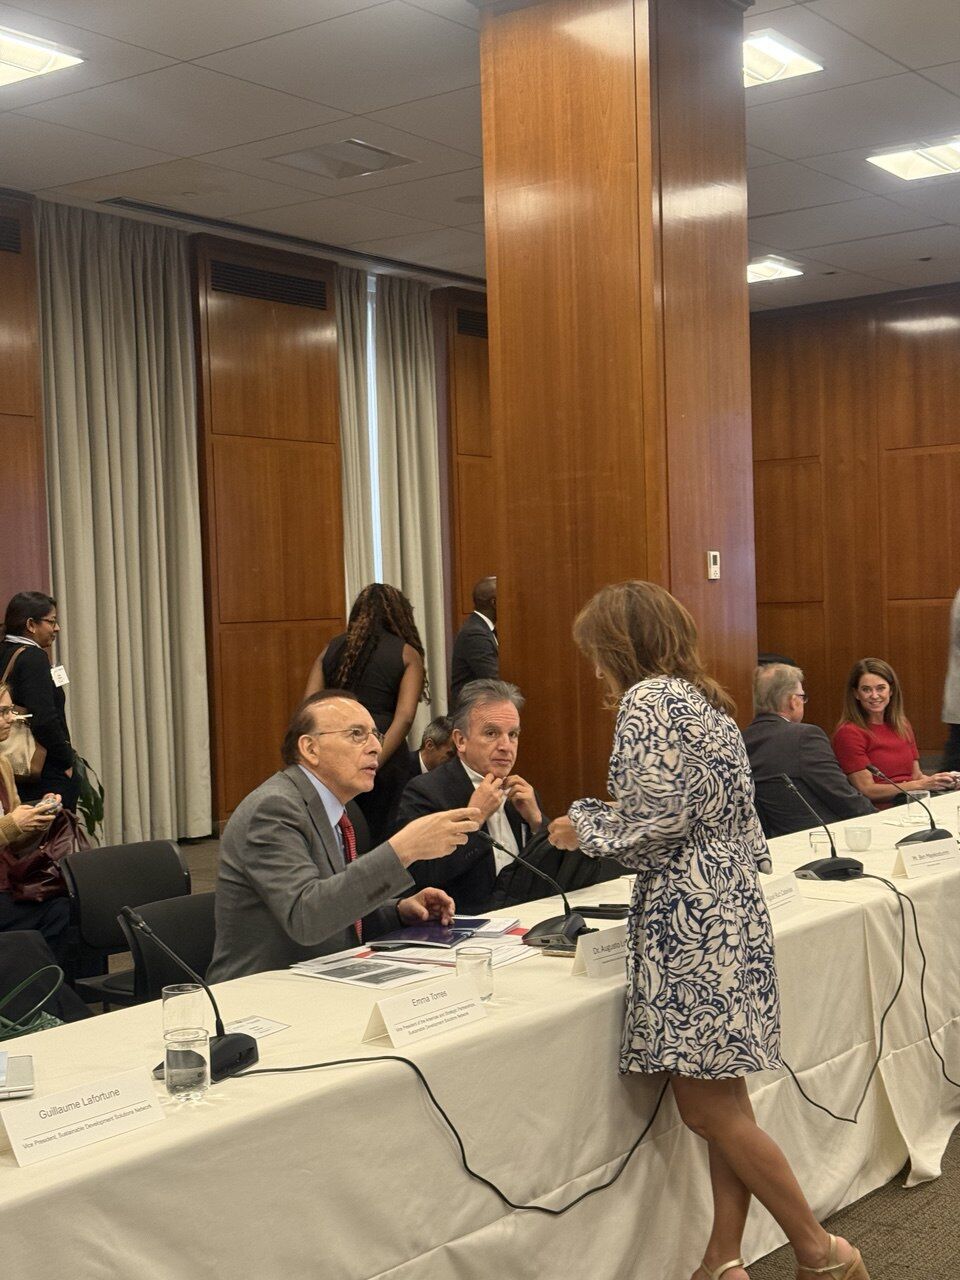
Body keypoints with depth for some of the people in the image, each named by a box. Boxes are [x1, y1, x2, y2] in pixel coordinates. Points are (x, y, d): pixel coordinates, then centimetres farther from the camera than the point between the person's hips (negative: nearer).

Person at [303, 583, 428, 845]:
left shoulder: (331, 650, 15)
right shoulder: (407, 654, 7)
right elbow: (405, 716, -8)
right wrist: (374, 764, -13)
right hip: (383, 758, -3)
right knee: (381, 840, 5)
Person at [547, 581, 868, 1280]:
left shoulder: (647, 700, -11)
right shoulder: (707, 701, 17)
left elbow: (658, 819, -18)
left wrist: (586, 829, -2)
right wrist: (609, 819, 22)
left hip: (691, 920, -10)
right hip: (732, 908, 10)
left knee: (707, 1107, -1)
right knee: (721, 1105, 10)